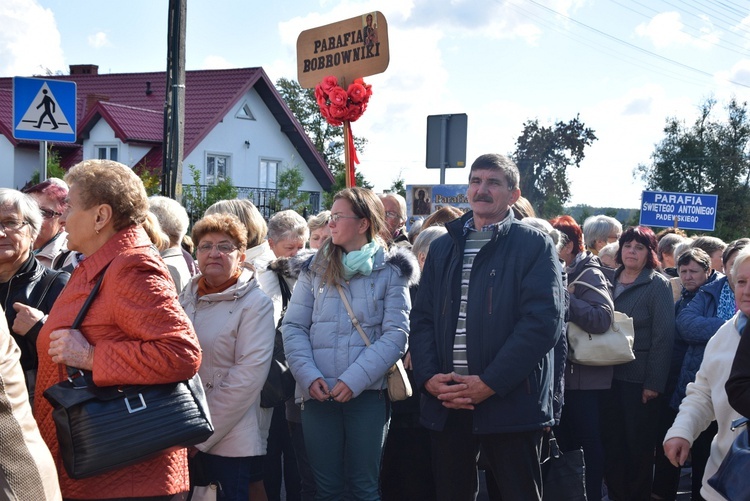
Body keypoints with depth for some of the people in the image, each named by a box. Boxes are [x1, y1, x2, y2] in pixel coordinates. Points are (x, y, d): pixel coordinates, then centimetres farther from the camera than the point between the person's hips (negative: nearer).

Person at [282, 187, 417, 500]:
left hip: (367, 392, -2)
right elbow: (293, 327, 5)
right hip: (319, 393, 2)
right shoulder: (315, 269, 11)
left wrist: (355, 379, -16)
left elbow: (396, 333, -6)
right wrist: (309, 376, -11)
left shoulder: (390, 271, 3)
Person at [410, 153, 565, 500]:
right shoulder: (442, 248, 15)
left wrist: (489, 383, -17)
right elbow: (421, 318, 11)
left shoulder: (534, 245, -1)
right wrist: (429, 377, -7)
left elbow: (544, 321, -12)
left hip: (511, 402, -4)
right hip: (445, 401, 5)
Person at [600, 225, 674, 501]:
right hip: (610, 374, 4)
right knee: (612, 440, 9)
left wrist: (654, 382, -14)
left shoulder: (658, 285, -6)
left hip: (639, 377, -4)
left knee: (639, 443, 5)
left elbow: (663, 336, -10)